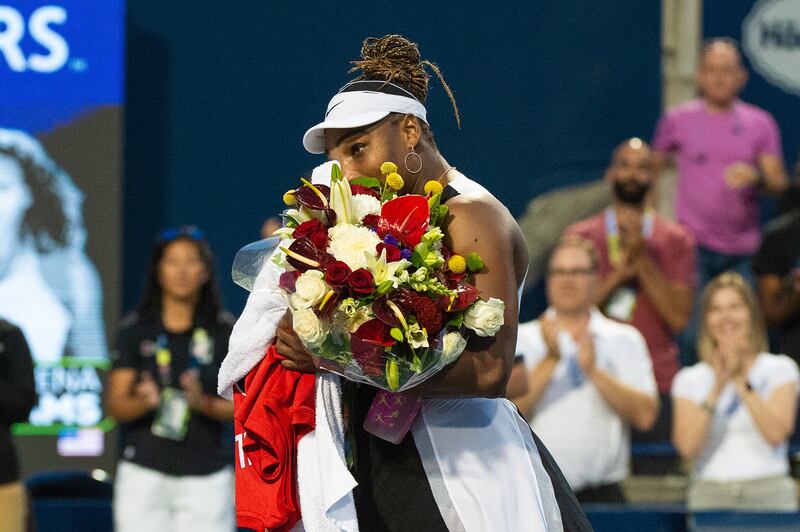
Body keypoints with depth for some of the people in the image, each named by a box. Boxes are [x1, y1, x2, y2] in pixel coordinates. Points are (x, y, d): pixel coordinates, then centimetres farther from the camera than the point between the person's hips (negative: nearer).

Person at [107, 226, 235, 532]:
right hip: (144, 473, 0)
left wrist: (204, 404, -16)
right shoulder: (135, 331, 6)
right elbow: (116, 406, 2)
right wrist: (143, 402, -19)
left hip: (205, 475, 0)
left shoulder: (224, 332, 6)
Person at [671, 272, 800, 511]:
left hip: (768, 493, -1)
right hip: (709, 494, 1)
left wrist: (741, 382, -7)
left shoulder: (780, 370, 8)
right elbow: (687, 446, -4)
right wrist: (716, 389, -9)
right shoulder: (690, 380, 10)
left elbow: (776, 433, -7)